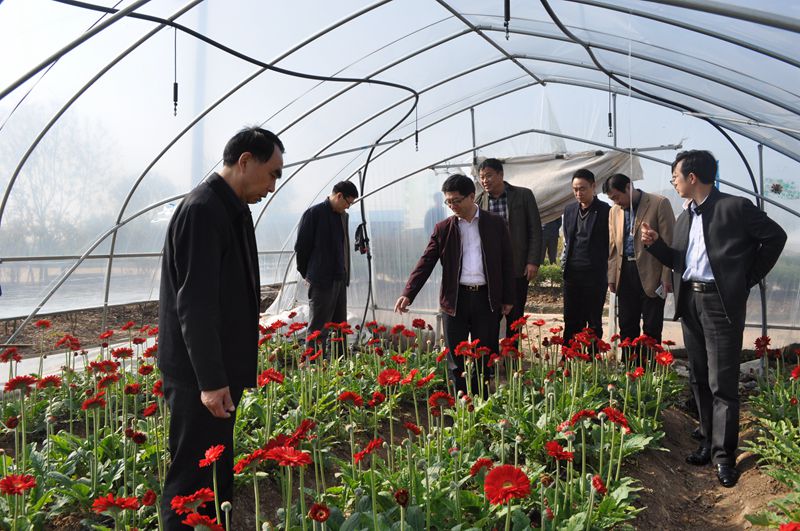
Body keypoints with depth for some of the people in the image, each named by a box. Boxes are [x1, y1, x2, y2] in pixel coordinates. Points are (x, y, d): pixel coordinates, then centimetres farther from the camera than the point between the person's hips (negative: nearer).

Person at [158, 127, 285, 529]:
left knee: (219, 472, 18)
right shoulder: (203, 210, -18)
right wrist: (210, 379, -22)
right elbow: (194, 304, -24)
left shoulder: (229, 209, 12)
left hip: (218, 369, 10)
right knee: (194, 479, 0)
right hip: (198, 375, -10)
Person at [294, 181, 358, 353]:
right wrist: (307, 273, 1)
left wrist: (345, 275, 15)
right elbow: (301, 246, -8)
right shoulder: (315, 213, -10)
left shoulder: (342, 215, 13)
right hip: (321, 281, -8)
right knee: (318, 330, -3)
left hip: (340, 279, 8)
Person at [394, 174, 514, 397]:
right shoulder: (443, 229, 4)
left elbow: (506, 262, 6)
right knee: (455, 357, 5)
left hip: (487, 299, 0)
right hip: (455, 299, 1)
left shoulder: (495, 224, 3)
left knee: (485, 355, 8)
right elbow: (426, 263, -1)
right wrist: (408, 294, -13)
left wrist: (508, 298, 2)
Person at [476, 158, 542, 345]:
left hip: (518, 268, -1)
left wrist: (533, 261, -8)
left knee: (515, 317, 7)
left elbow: (535, 230, 0)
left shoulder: (524, 195, 0)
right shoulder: (478, 200, 5)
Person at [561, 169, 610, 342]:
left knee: (594, 323, 5)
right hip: (571, 274, 5)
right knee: (571, 322, 8)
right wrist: (564, 262, 11)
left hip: (595, 275, -4)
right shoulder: (569, 210, 11)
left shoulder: (605, 211, -5)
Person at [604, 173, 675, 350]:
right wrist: (612, 277, 7)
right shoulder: (614, 211, 10)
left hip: (651, 274, -5)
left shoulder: (659, 203, -6)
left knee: (652, 329, 2)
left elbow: (668, 242, -8)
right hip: (625, 274, 5)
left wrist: (667, 277, -11)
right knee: (626, 327, 10)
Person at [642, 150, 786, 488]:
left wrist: (748, 278, -2)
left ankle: (724, 455, 6)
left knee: (722, 383, -4)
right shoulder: (685, 216, 14)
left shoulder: (735, 207, -7)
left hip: (722, 302, -7)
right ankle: (708, 441, 26)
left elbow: (775, 237, -2)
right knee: (699, 379, 13)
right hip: (689, 302, 7)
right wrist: (655, 243, 0)